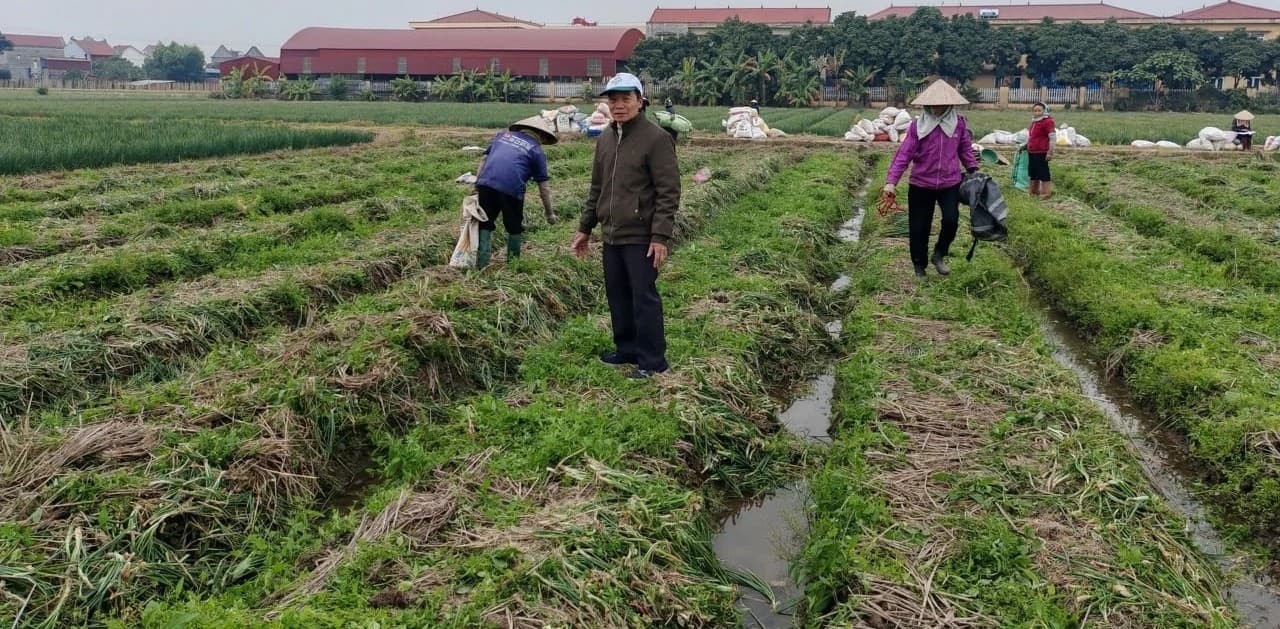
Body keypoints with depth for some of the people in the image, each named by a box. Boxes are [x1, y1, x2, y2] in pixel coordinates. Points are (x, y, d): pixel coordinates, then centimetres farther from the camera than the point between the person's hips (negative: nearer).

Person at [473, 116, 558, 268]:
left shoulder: (503, 134, 24)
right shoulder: (536, 150, 11)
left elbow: (484, 159, 20)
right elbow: (544, 186, 10)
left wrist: (477, 185, 22)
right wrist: (549, 213, 16)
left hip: (486, 183, 3)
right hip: (511, 189, -3)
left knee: (485, 224, 14)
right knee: (515, 228, 17)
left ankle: (481, 262, 10)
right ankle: (513, 262, 25)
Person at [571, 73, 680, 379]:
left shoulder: (656, 138, -10)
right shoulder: (605, 139, 13)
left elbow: (668, 192, -14)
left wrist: (661, 236, -19)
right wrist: (585, 228, 19)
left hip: (640, 237, -7)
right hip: (611, 236, 7)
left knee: (644, 298, -3)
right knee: (618, 296, 14)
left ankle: (651, 361, 6)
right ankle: (626, 350, 28)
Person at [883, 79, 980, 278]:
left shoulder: (959, 124, 0)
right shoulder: (918, 126, -7)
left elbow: (966, 150, 10)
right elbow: (904, 154, -10)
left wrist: (974, 172, 6)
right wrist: (891, 181, -17)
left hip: (951, 183, 1)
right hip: (921, 185, -1)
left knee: (951, 220, -16)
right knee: (919, 227, 6)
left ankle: (939, 255, 12)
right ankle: (919, 266, 25)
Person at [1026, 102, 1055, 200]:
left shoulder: (1047, 122, -11)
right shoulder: (1034, 122, 16)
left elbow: (1052, 138, -15)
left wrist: (1050, 152, -20)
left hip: (1041, 153, -9)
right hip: (1031, 152, 9)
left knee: (1043, 173, -4)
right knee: (1033, 173, 17)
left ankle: (1046, 193, 2)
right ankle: (1034, 191, 28)